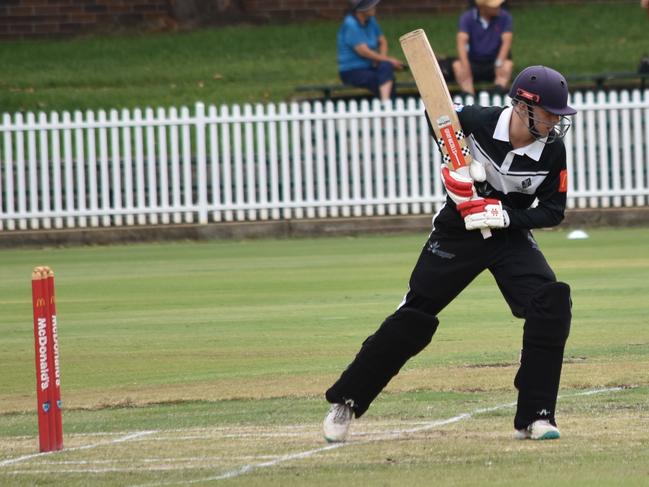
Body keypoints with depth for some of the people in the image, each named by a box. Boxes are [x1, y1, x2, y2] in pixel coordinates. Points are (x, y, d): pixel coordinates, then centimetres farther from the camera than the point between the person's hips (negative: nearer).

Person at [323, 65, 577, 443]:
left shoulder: (553, 150, -15)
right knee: (413, 320, -1)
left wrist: (506, 216, -23)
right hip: (457, 233, -2)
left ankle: (535, 417, -13)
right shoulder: (478, 121, -21)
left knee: (553, 306, -20)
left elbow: (553, 211, -7)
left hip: (511, 237, 2)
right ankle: (346, 403, 15)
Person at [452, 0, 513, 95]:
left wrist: (499, 63, -30)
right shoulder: (467, 18, -6)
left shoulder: (504, 17, -4)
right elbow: (461, 41, -18)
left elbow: (507, 41, -14)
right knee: (457, 65, -28)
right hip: (474, 62, 0)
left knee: (508, 64, -30)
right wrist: (465, 66, -33)